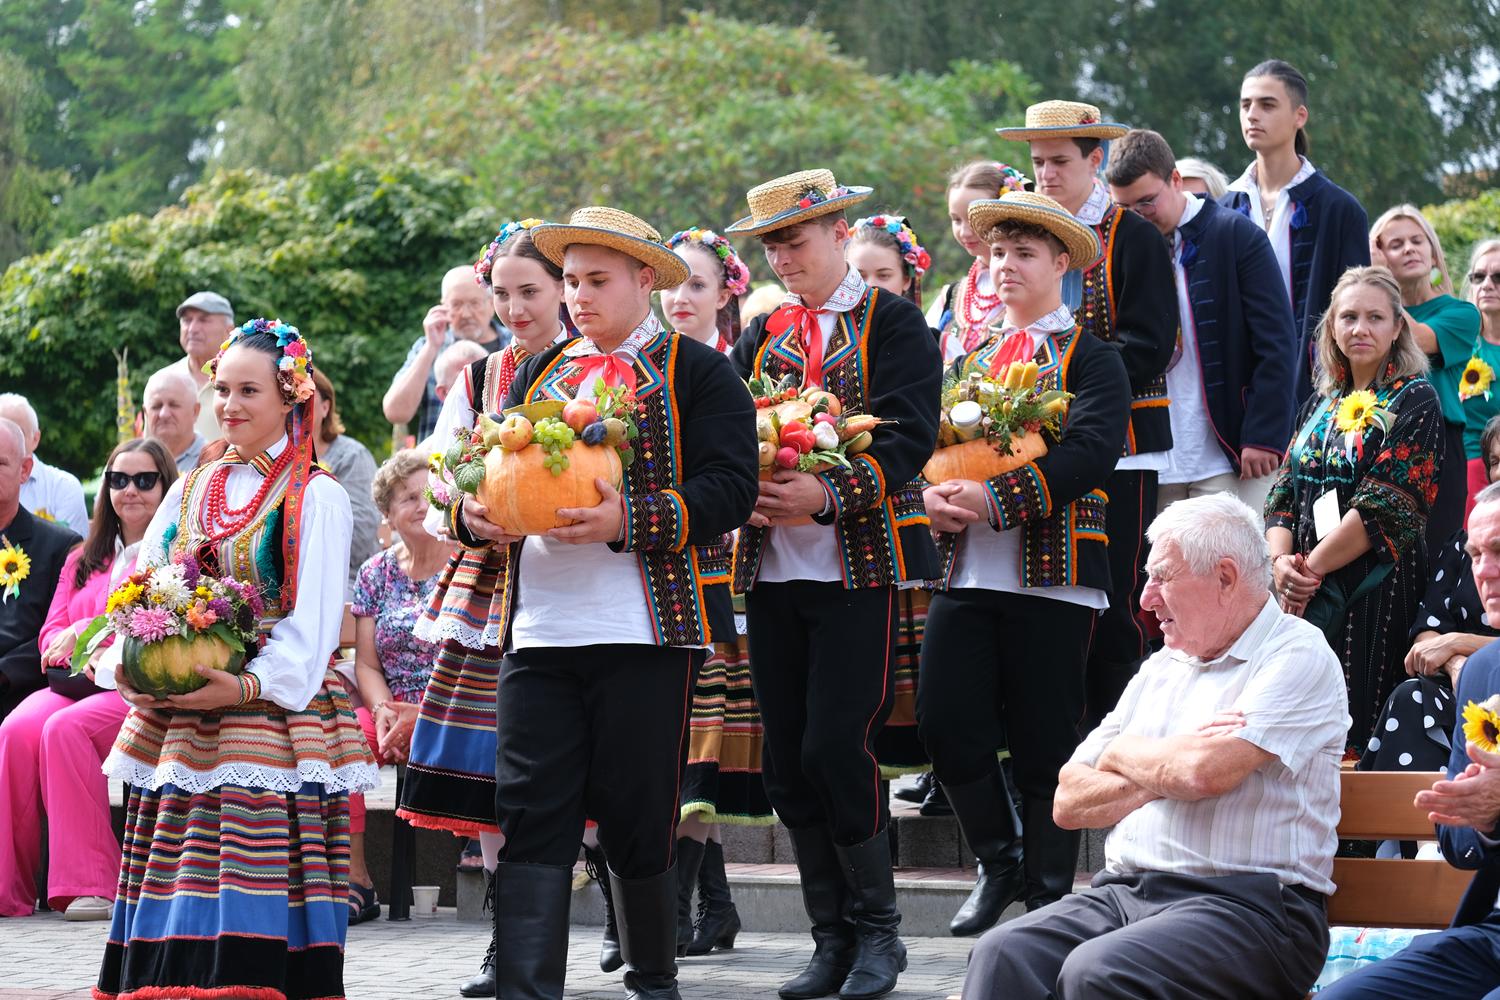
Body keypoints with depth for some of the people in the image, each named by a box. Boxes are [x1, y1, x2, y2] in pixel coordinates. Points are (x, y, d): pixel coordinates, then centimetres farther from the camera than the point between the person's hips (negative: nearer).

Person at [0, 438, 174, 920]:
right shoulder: (84, 560, 26)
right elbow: (51, 632, 21)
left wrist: (88, 631, -13)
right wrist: (70, 644, -4)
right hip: (75, 683, 5)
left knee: (66, 728, -33)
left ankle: (91, 884, -31)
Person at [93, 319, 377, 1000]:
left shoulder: (316, 497, -2)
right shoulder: (190, 490, 16)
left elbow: (313, 617, -9)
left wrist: (251, 686, -21)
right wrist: (126, 668, -5)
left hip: (272, 709, -5)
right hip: (177, 712, 5)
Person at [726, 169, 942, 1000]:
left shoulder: (893, 323, 2)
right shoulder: (763, 335, 17)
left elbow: (908, 434, -10)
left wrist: (828, 493, -23)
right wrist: (742, 489, -12)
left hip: (861, 564, -5)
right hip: (773, 566, 5)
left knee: (835, 747, -12)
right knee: (786, 760, 3)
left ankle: (877, 929, 4)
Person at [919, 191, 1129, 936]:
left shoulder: (1090, 358, 1)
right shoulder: (973, 359, 19)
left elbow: (1089, 453, -14)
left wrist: (996, 499, -22)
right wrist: (933, 492, -9)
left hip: (1050, 574, -5)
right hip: (966, 569, 5)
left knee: (1044, 743, -1)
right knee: (945, 722, -4)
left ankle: (1048, 896, 8)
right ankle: (1000, 861, 16)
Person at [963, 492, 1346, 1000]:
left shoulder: (1297, 656, -2)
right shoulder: (1161, 668, 21)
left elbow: (1203, 773, -18)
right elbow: (1070, 802, 15)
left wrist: (1124, 754, 4)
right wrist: (1164, 774, -3)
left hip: (1246, 905, -7)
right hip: (1125, 894, 7)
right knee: (1001, 954, -22)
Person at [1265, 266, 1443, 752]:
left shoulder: (1415, 402, -3)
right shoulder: (1321, 405, 17)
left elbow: (1386, 507, -13)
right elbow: (1283, 493, 13)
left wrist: (1311, 567, -12)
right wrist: (1281, 562, -7)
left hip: (1371, 589, -6)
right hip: (1302, 590, 6)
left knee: (1353, 727, -10)